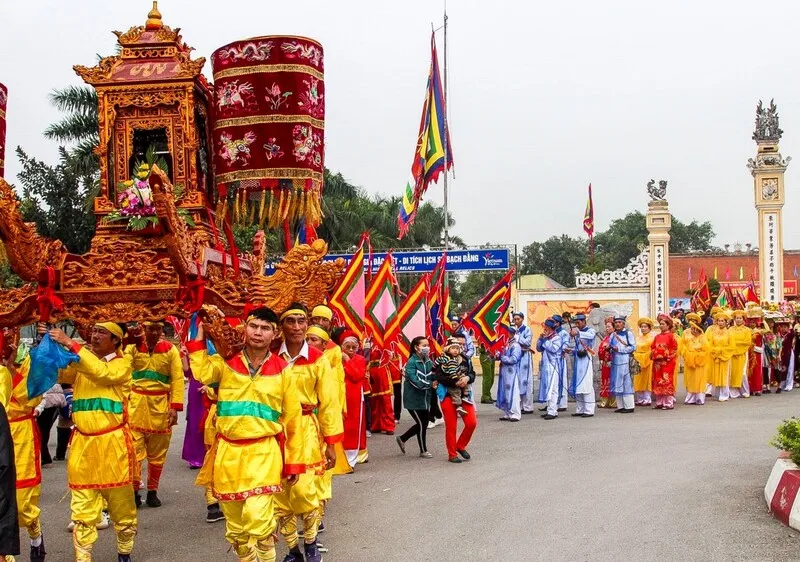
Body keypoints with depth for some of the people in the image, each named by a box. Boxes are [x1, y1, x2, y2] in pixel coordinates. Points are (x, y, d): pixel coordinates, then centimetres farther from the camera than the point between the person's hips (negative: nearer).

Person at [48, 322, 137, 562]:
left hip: (112, 443, -3)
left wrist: (70, 344, -23)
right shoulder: (81, 361, 14)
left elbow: (102, 372, -21)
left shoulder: (122, 363, -2)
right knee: (82, 507, 4)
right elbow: (57, 373, 2)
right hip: (82, 442, 4)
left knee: (120, 502, 6)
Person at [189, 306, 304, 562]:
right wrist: (200, 336, -14)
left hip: (263, 453, -2)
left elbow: (293, 419, 4)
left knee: (257, 517, -20)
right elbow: (201, 372, -20)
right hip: (228, 453, 3)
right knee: (235, 525, 13)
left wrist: (294, 462, 3)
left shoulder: (282, 370, 0)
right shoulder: (226, 363, 2)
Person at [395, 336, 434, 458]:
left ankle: (402, 438, 33)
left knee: (424, 423, 13)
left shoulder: (428, 361, 4)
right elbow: (415, 382, -24)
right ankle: (423, 451, 19)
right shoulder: (411, 363, -16)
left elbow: (433, 377, 2)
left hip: (424, 398, 7)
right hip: (413, 399, -7)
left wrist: (435, 381, -20)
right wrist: (430, 384, -19)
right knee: (421, 424, 1)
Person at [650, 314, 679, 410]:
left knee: (667, 382, -6)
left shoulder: (671, 336, -2)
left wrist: (666, 356, -13)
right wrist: (655, 356, -2)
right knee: (658, 382, 6)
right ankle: (659, 402, 12)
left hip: (668, 362, -6)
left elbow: (674, 350, -7)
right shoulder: (657, 337, 15)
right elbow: (652, 348, 14)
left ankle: (669, 403, -3)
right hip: (657, 362, 6)